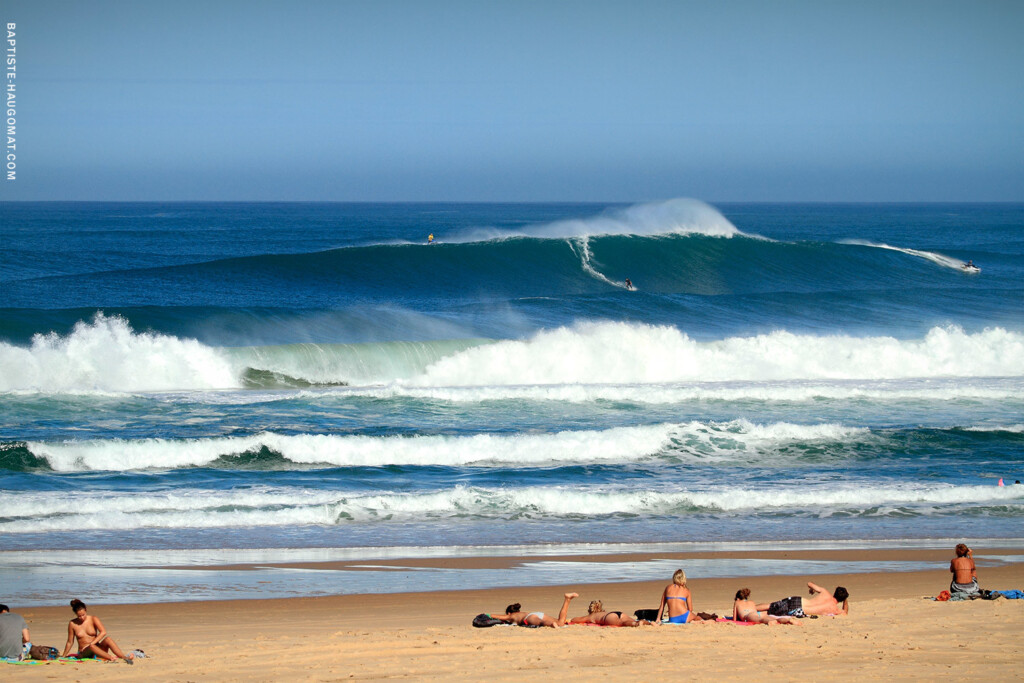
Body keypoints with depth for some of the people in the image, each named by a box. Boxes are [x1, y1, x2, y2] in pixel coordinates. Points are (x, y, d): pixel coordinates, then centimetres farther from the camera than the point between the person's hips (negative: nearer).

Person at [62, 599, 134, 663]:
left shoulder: (93, 619, 2)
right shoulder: (72, 624, 3)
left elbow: (103, 632, -13)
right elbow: (70, 642, 12)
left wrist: (91, 643, -21)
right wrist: (63, 656, 16)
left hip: (97, 649, 1)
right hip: (84, 653, -1)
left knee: (108, 639, -30)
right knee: (92, 647, -38)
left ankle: (125, 657, -47)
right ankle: (112, 658, -60)